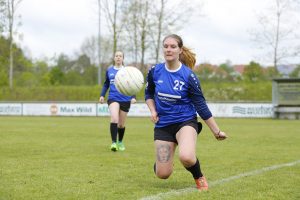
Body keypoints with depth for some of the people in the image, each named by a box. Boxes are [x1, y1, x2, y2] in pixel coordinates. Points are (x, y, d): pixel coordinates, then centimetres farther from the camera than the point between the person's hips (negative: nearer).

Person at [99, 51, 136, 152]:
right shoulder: (109, 70, 7)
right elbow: (106, 84, 18)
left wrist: (133, 97, -10)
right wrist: (102, 95, 7)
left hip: (125, 99, 0)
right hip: (113, 98, 0)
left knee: (121, 124, 11)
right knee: (114, 118, -25)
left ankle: (120, 142, 34)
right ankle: (114, 142, -24)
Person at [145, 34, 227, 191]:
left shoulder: (188, 76, -12)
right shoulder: (155, 71, -4)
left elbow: (201, 106, -6)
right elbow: (149, 94, 15)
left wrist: (216, 131, -3)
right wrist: (153, 111, -5)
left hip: (185, 121, -3)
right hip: (162, 125, 3)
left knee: (186, 157, -34)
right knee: (162, 174, -1)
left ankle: (199, 177, 1)